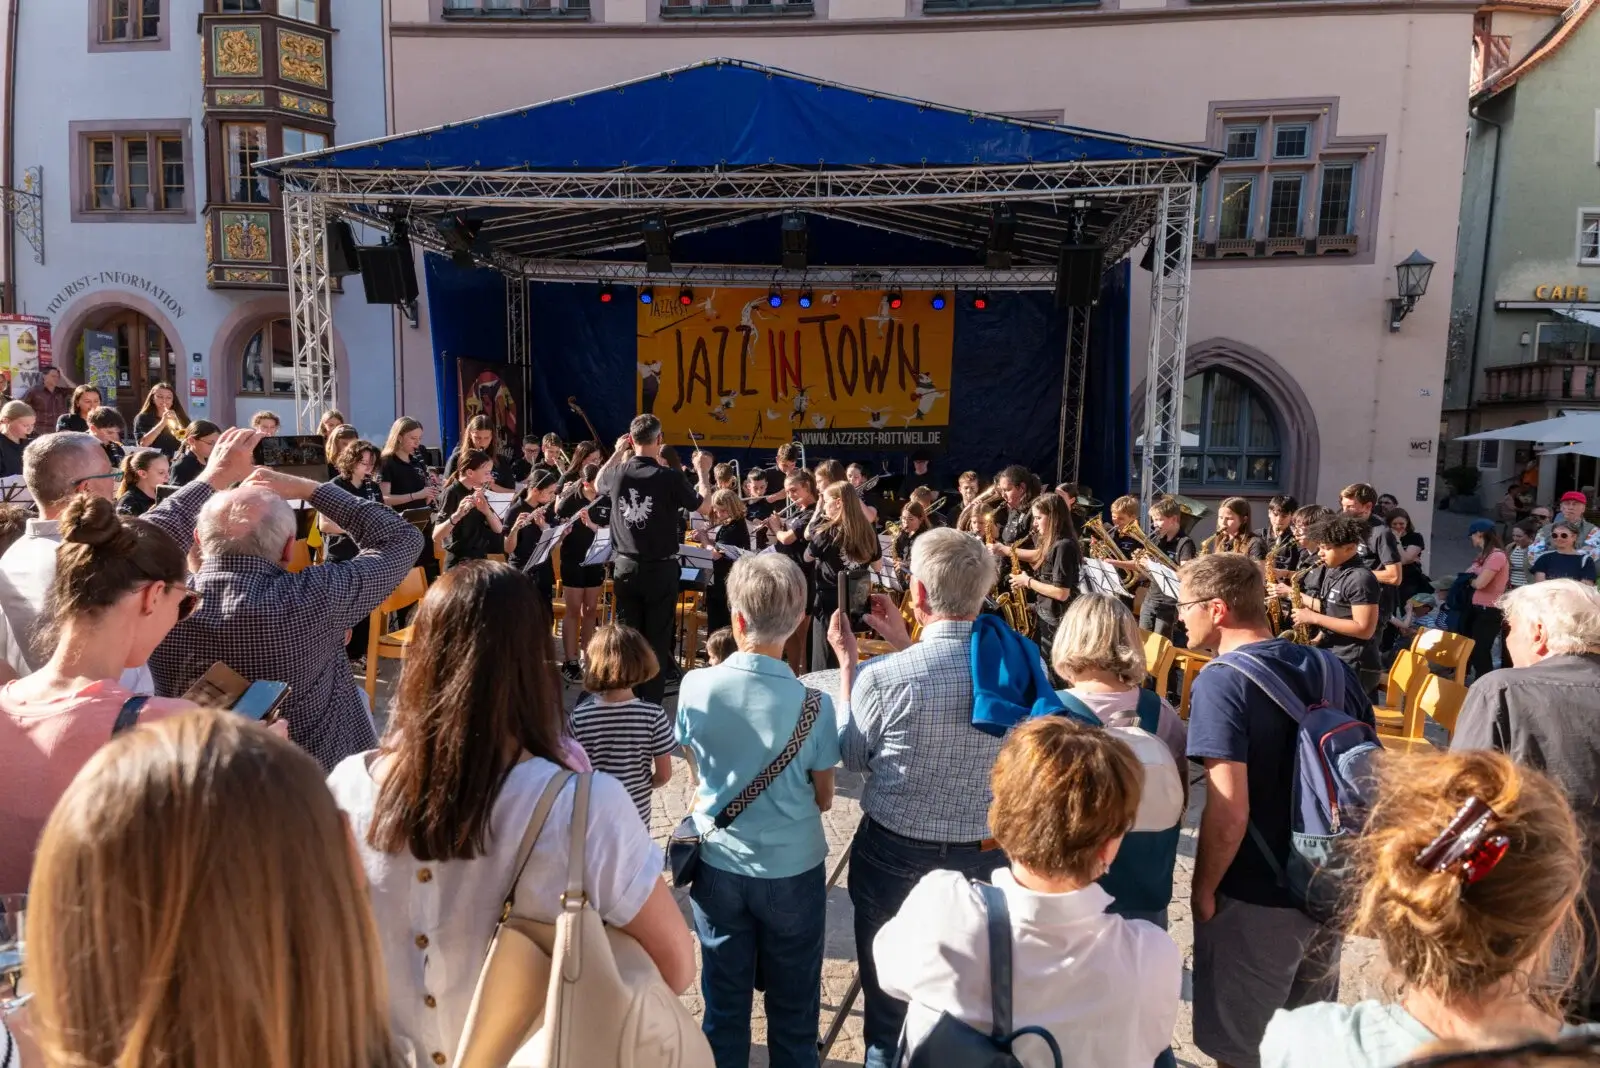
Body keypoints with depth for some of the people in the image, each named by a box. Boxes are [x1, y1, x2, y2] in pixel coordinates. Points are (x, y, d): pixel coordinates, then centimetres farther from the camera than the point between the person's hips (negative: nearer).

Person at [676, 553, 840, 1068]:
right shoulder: (813, 705, -20)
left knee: (724, 1000, 19)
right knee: (794, 1006, 17)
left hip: (719, 862, 2)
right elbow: (823, 799, -7)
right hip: (793, 868, -1)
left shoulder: (696, 686, -17)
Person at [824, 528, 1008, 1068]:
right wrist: (903, 645, 12)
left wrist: (847, 661, 2)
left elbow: (854, 756, -5)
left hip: (896, 855, -3)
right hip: (986, 855, 3)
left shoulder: (884, 676, -25)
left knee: (889, 1005, 20)